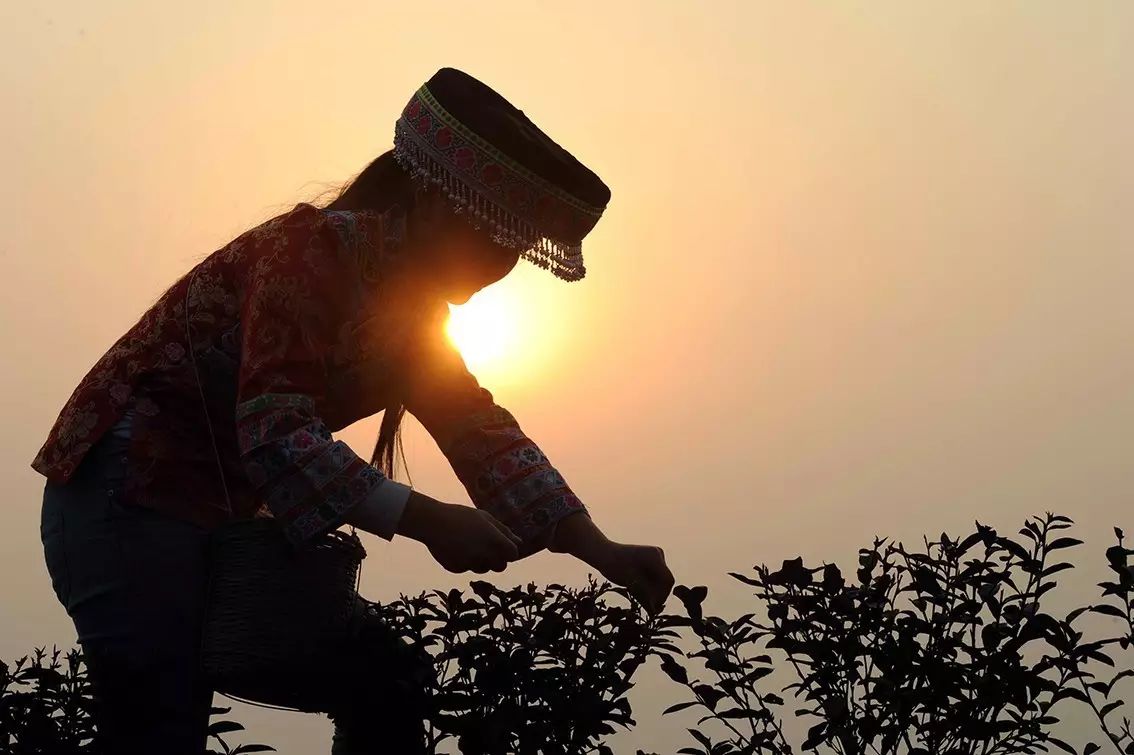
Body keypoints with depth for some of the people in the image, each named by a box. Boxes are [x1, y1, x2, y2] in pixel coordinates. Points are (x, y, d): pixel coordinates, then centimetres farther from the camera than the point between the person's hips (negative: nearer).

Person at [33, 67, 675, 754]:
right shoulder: (316, 252, -19)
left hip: (228, 516, 9)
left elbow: (484, 437, 3)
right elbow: (276, 437, -29)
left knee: (384, 681, 7)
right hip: (127, 500, -9)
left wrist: (601, 552, -9)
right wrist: (423, 519, -31)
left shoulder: (412, 314, 8)